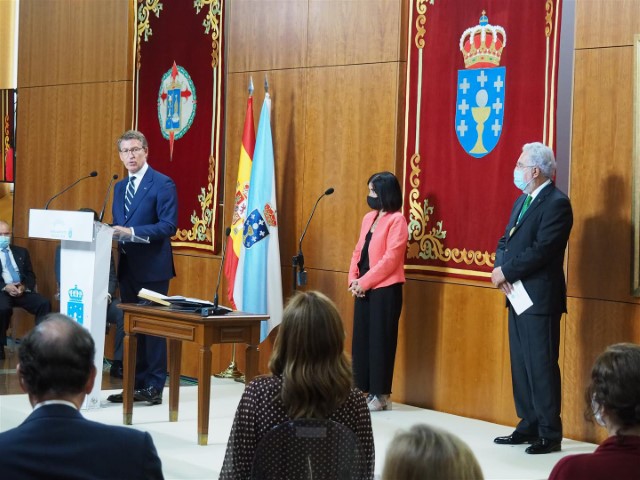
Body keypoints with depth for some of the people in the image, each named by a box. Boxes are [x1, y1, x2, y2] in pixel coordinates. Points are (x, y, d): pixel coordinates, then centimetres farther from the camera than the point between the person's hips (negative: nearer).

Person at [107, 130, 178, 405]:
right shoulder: (119, 187, 15)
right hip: (127, 266, 7)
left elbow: (169, 225, -16)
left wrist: (132, 232, -24)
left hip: (152, 267, -7)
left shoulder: (162, 184, -8)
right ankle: (135, 385, 17)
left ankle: (154, 388, 2)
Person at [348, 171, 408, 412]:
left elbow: (391, 258, -16)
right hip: (364, 289, 8)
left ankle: (381, 395, 2)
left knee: (380, 340, -4)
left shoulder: (397, 220, -9)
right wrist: (353, 279, 0)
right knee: (361, 339, 8)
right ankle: (364, 391, 15)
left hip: (385, 289, -8)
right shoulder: (368, 218, 16)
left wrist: (364, 282, -15)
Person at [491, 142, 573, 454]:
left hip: (540, 299, -9)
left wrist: (505, 272, -15)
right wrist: (500, 270, -5)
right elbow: (505, 241, 14)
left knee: (541, 367, -5)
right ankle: (528, 427, 22)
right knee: (521, 366, 13)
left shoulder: (556, 203, -13)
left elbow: (541, 250, -21)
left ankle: (549, 434, 2)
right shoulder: (522, 201, 16)